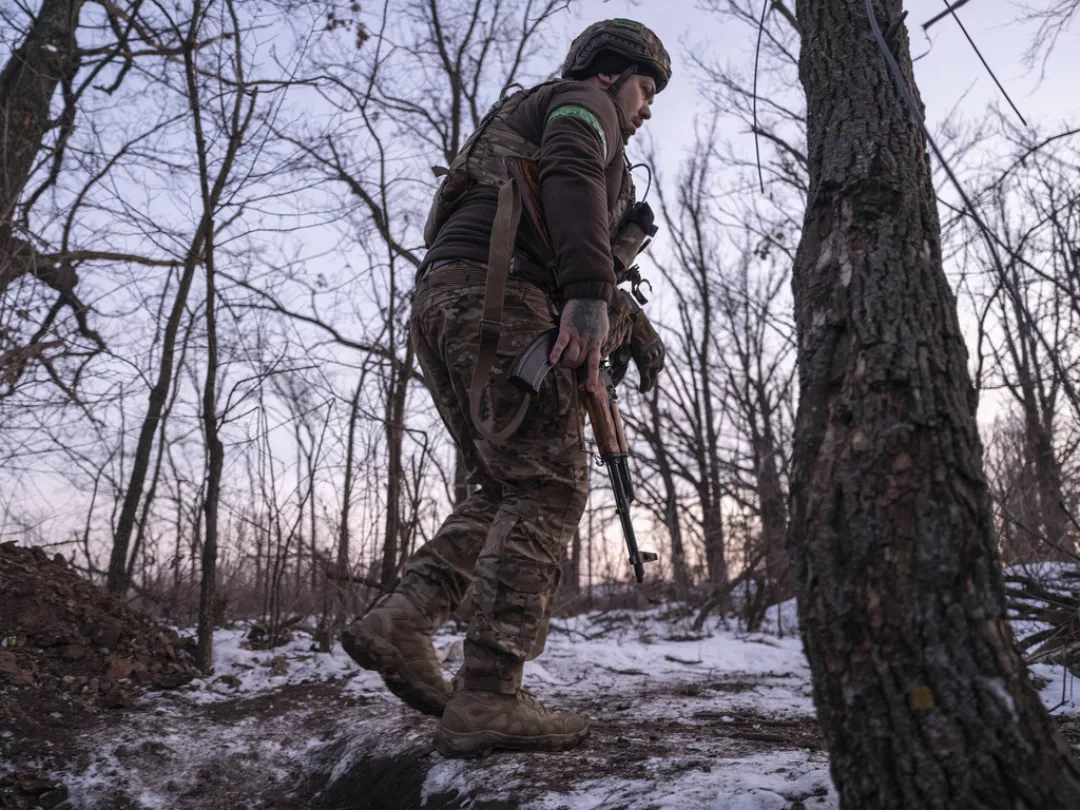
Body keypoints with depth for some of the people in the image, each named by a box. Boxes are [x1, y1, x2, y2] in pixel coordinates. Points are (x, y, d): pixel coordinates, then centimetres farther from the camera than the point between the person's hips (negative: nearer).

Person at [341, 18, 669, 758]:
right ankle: (488, 699, -17)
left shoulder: (523, 123, 39)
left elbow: (562, 268, 35)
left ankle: (400, 623, -2)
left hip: (440, 301, 9)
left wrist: (633, 326, 25)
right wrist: (591, 293, -26)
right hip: (497, 295, -9)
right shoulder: (581, 101, 12)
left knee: (505, 490, 10)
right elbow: (573, 173, -14)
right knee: (548, 488, -12)